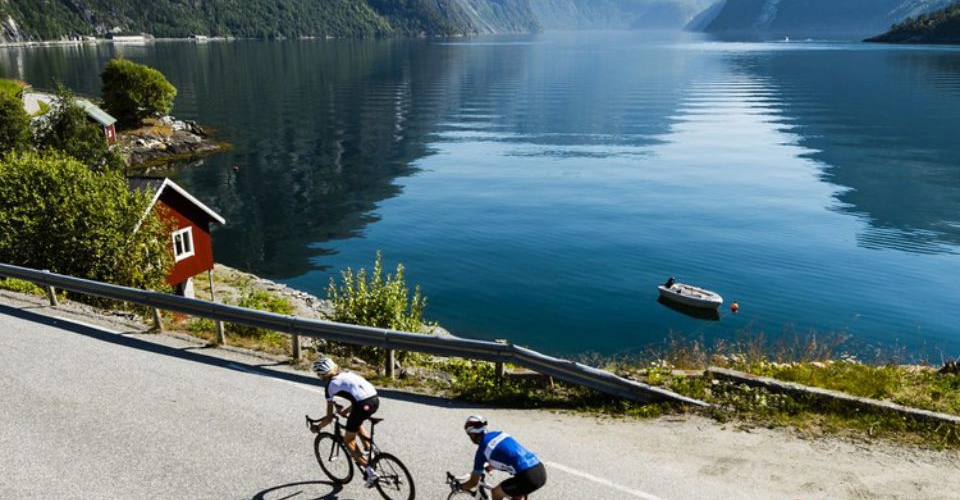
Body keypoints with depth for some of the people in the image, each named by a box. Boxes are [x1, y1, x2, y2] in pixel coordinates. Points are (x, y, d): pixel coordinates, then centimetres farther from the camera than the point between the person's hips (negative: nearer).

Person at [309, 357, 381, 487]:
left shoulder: (330, 385, 8)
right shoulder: (347, 374, 25)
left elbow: (329, 418, 10)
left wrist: (317, 427, 27)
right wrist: (346, 410, 46)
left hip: (363, 405, -7)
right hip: (375, 400, 7)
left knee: (348, 440, 15)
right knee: (357, 424, 37)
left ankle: (370, 472, 7)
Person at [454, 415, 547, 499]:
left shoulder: (482, 449, -1)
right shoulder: (498, 434, 19)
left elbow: (473, 483, 7)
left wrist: (458, 486, 27)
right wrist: (486, 468, 55)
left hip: (528, 477, -7)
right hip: (541, 471, 7)